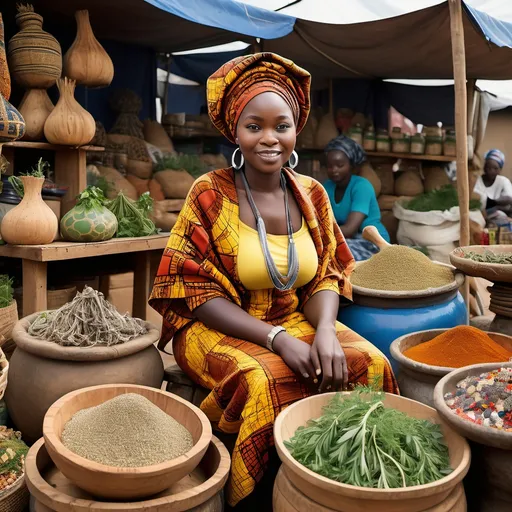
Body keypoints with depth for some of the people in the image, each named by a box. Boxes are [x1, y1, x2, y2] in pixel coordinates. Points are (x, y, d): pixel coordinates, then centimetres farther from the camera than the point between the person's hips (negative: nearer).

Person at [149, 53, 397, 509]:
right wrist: (276, 339, -23)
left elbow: (325, 278, 4)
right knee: (268, 379, -33)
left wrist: (326, 330, -18)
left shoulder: (311, 194, 3)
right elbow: (200, 294, -12)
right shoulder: (210, 194, -9)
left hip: (299, 322, 4)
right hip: (221, 330, -4)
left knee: (370, 364, -19)